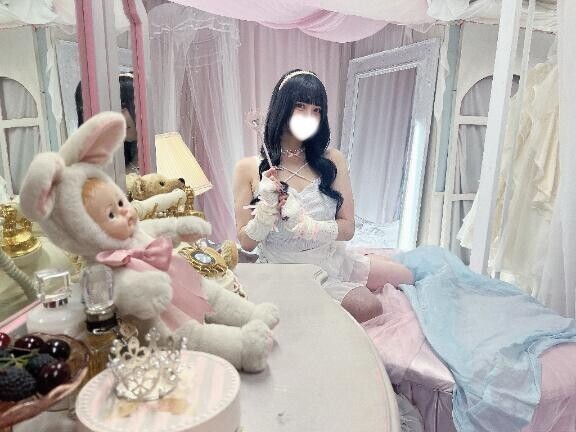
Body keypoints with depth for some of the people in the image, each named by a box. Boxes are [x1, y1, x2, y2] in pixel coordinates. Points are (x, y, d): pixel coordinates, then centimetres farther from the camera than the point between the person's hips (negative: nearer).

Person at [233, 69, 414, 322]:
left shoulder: (331, 161, -6)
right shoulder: (249, 168, -10)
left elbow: (347, 229, -8)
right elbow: (246, 242, -7)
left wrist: (305, 224, -26)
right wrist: (268, 207, -25)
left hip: (332, 259, 4)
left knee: (406, 277, 9)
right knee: (369, 307, -21)